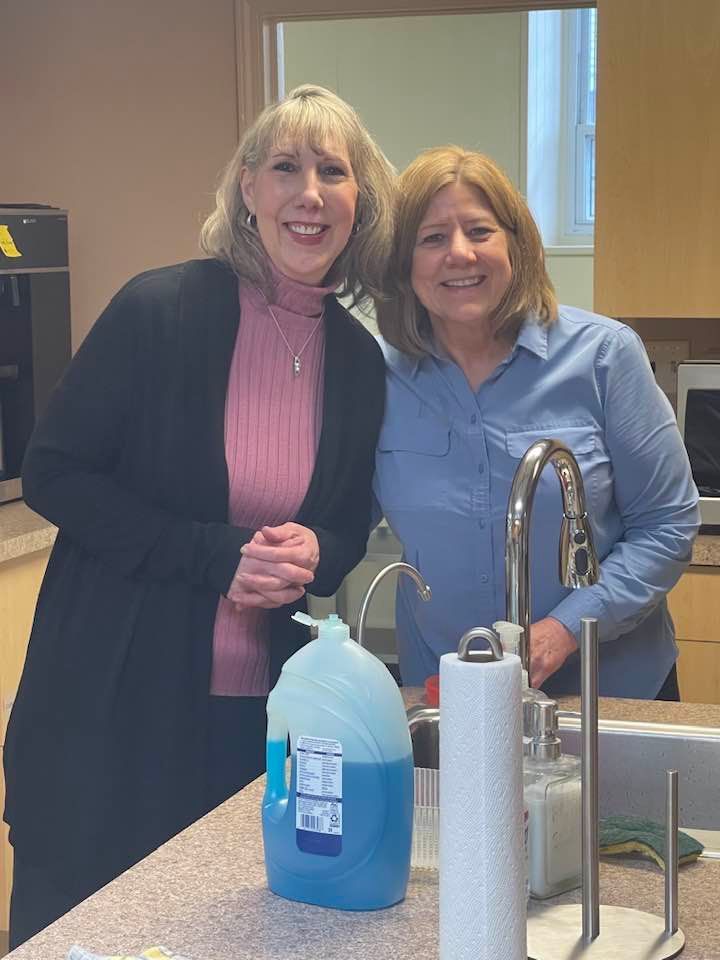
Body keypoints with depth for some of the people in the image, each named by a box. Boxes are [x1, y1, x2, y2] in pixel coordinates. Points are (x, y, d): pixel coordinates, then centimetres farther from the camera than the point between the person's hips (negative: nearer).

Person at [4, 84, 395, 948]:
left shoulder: (358, 359, 3)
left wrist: (312, 555, -12)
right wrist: (219, 555, -18)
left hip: (265, 713, 4)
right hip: (114, 709, -4)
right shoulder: (160, 311, -11)